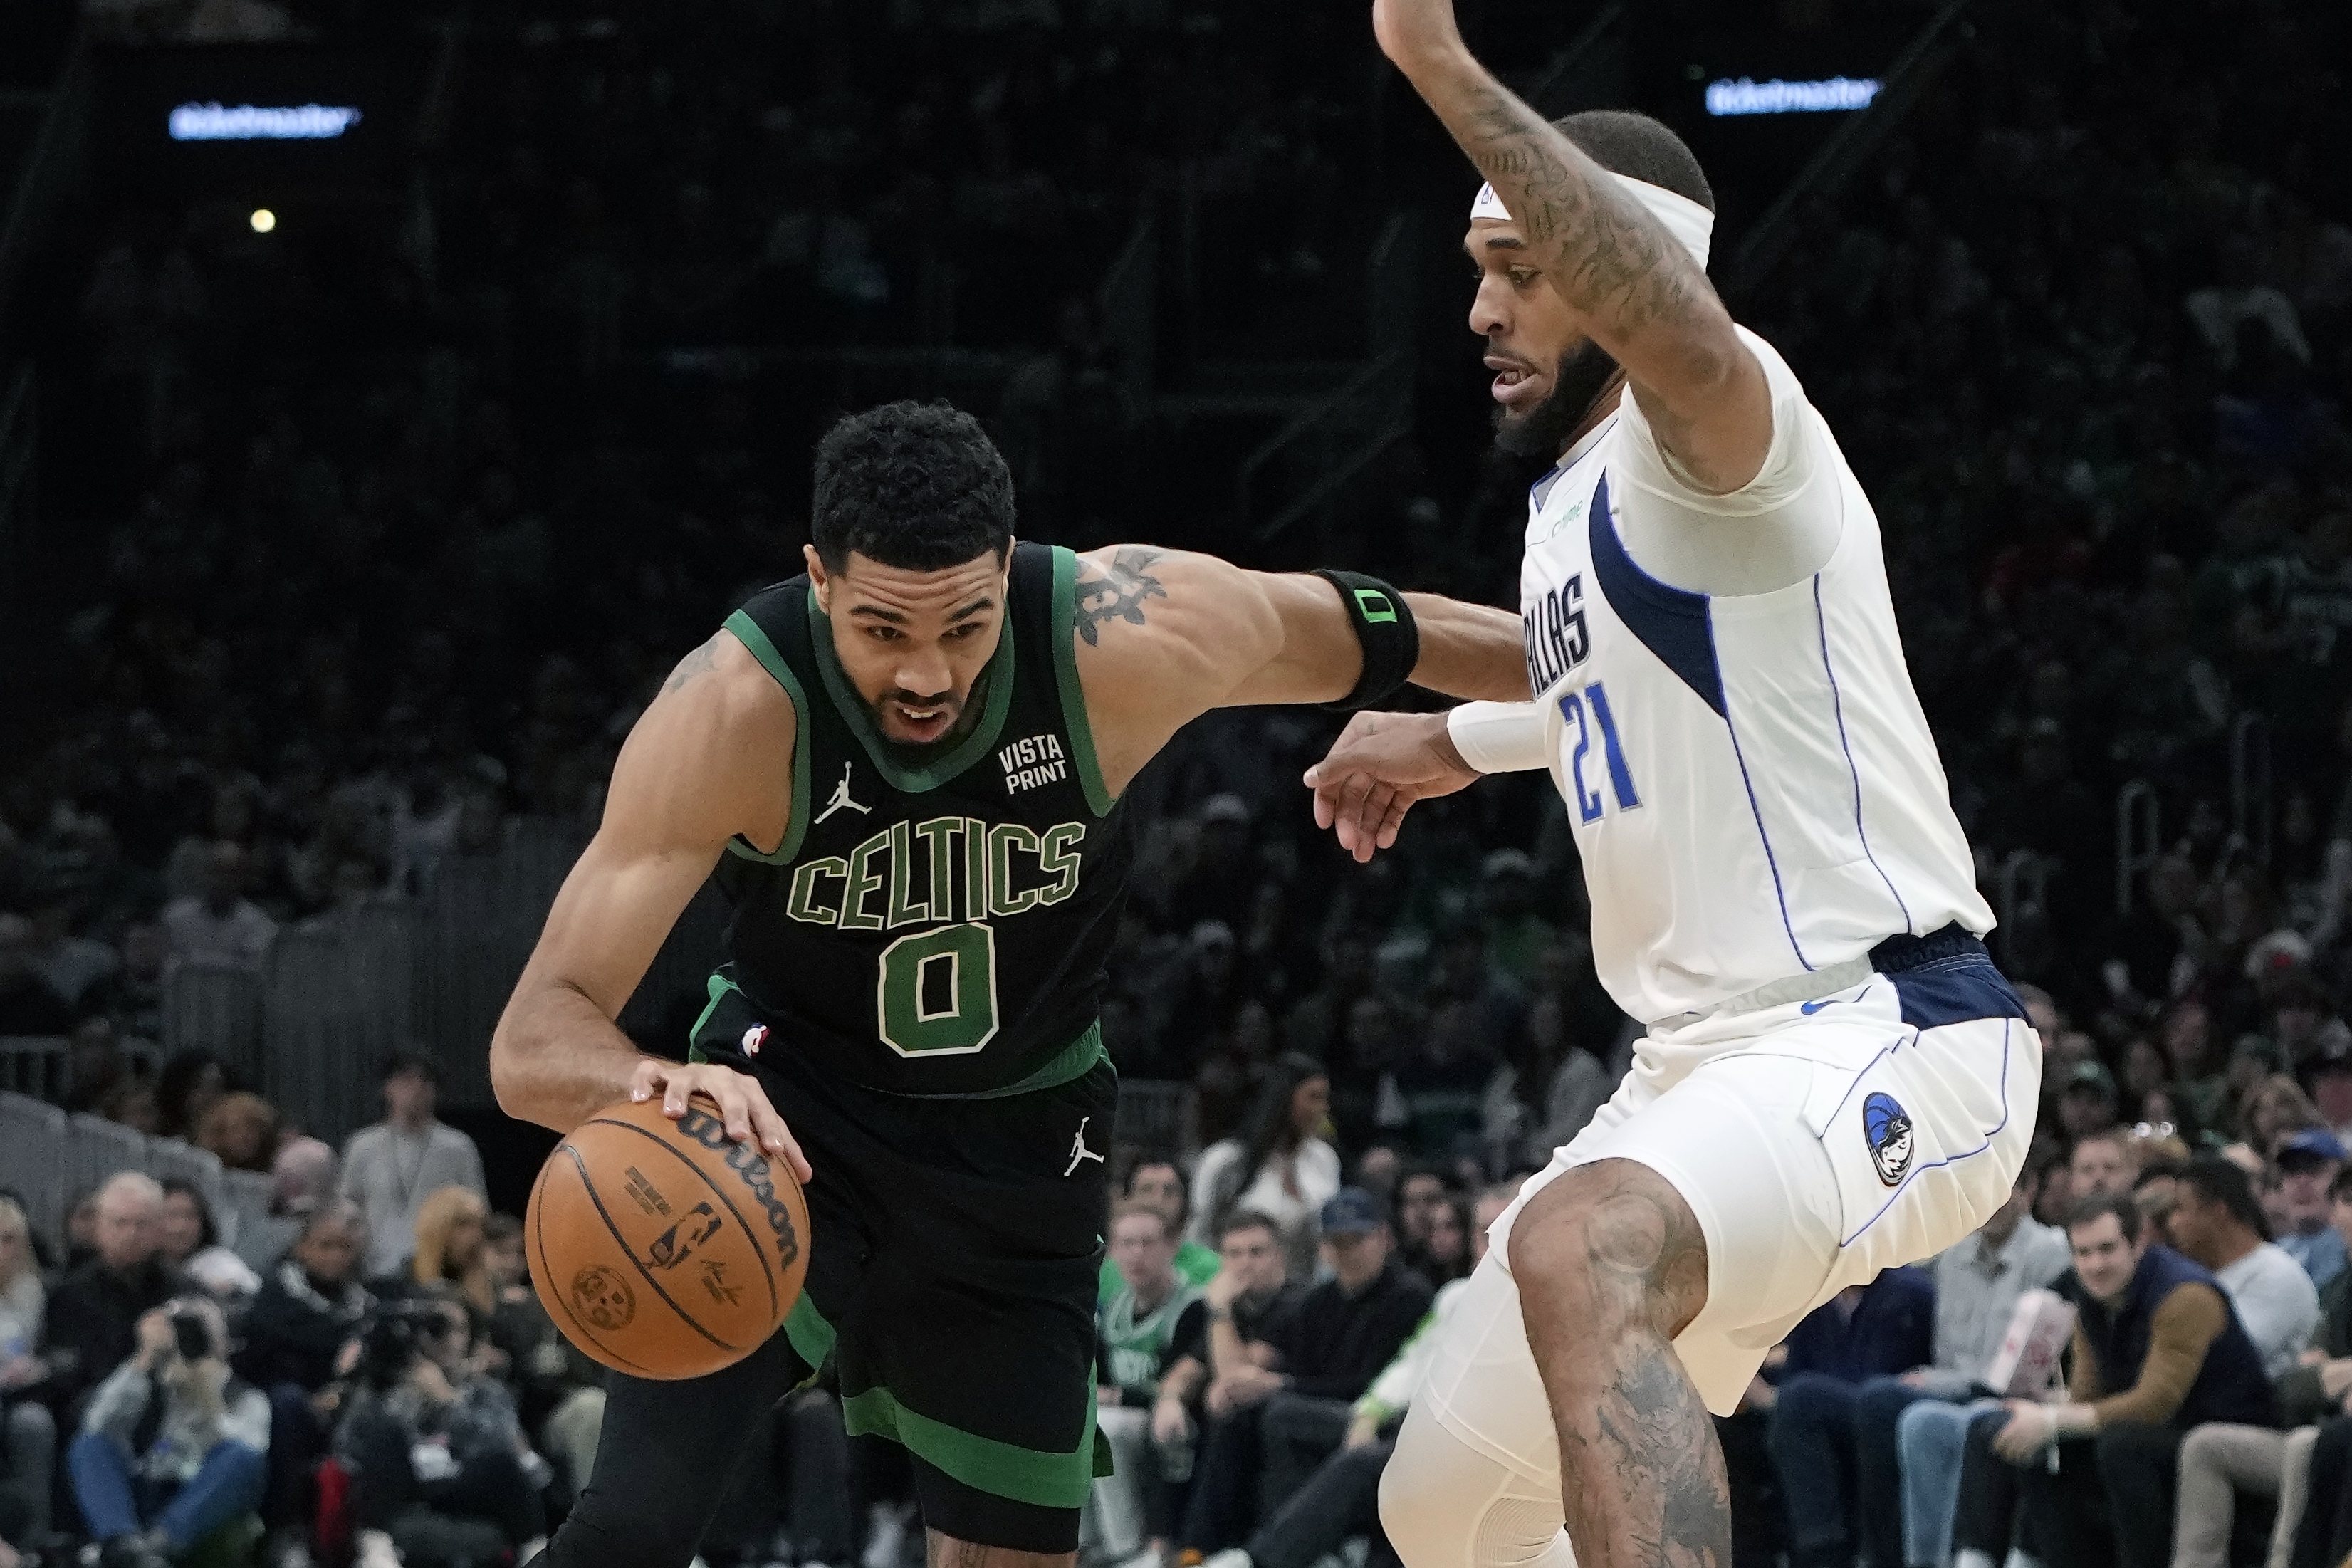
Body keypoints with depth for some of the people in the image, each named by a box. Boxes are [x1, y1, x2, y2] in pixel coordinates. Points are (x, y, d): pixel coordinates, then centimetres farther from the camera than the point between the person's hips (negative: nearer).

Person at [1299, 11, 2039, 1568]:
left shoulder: (1707, 437, -11)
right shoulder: (1571, 503, 18)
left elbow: (1685, 334, -39)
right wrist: (1458, 739, 50)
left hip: (1888, 1040, -10)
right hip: (1709, 1063, 10)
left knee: (1580, 1250, -40)